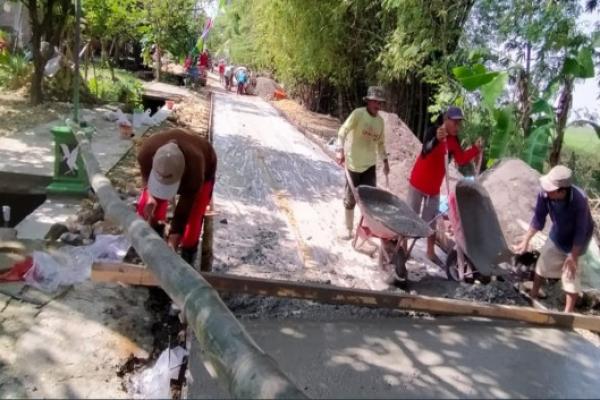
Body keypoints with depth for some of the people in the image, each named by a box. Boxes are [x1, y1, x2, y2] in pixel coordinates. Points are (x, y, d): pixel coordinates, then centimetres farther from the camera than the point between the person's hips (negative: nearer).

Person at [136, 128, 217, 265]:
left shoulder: (195, 169, -48)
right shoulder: (146, 152, -40)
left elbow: (184, 208, -36)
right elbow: (146, 176, -14)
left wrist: (172, 243, -35)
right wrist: (150, 196, -34)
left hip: (203, 170, -3)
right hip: (167, 166, 4)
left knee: (193, 213, -14)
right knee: (146, 206, -5)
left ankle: (188, 253, 12)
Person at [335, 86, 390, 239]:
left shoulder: (380, 120, 6)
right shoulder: (358, 113, -12)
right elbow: (343, 131, -19)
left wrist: (385, 161, 18)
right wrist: (340, 150, -31)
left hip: (370, 164, 5)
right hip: (353, 163, -4)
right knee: (350, 199, 6)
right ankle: (347, 228, 21)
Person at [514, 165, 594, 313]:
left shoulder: (579, 201, -40)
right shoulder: (544, 194, -29)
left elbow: (581, 231, -29)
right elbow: (538, 218, -12)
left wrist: (573, 257, -22)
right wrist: (526, 240, -9)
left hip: (576, 239, -5)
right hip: (557, 234, 5)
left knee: (570, 274, -2)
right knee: (543, 261, 16)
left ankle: (567, 313, 12)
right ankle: (533, 294, 39)